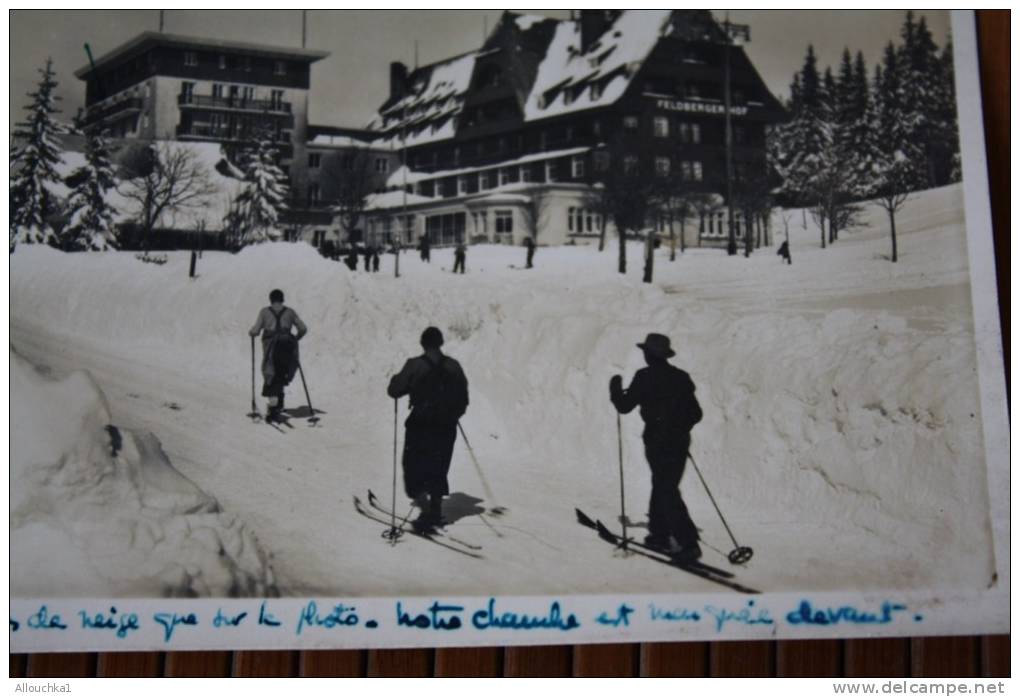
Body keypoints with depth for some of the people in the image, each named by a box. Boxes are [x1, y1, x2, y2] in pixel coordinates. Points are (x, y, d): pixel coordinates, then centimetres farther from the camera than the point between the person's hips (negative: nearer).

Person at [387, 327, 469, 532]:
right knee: (438, 470, 19)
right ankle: (436, 511, 23)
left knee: (414, 471, 4)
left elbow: (394, 390, -7)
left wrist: (396, 379, 15)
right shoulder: (453, 367, 1)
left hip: (420, 427, -4)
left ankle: (426, 512, -11)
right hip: (446, 428, 4)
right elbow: (463, 399, 7)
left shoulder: (415, 365, -12)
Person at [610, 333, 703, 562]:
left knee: (666, 492, -5)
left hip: (658, 443, -6)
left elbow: (624, 406, -5)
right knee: (663, 486, 21)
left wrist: (615, 389, 14)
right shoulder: (681, 377, 8)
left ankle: (688, 543, -12)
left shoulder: (645, 377, -9)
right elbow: (696, 413, 10)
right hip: (680, 443, 6)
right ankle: (660, 533, 28)